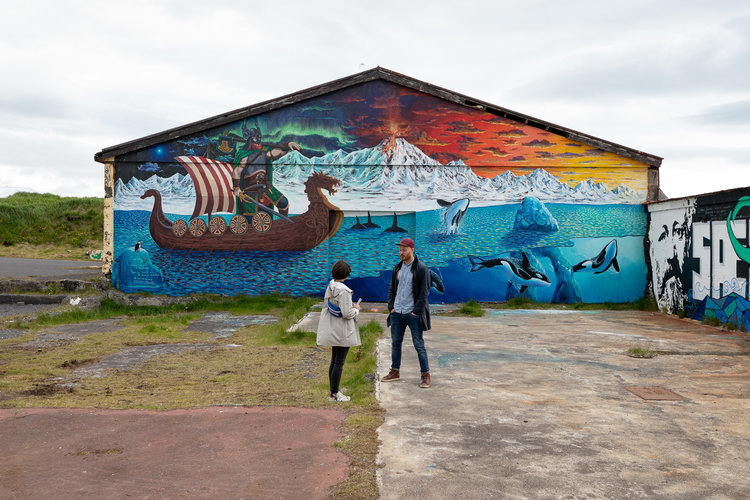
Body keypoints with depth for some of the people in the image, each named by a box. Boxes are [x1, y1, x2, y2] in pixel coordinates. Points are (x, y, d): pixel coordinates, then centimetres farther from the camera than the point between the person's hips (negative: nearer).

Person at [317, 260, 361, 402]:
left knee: (334, 361, 15)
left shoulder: (330, 287, 4)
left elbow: (326, 306, 14)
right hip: (343, 331, -9)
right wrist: (356, 309, -5)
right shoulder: (343, 290, -23)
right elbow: (347, 313, -24)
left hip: (333, 330, 9)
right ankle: (334, 394, 6)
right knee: (339, 362, -1)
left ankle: (333, 392, 23)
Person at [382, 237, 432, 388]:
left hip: (412, 313, -6)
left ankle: (425, 374, 7)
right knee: (395, 342, 12)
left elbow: (424, 292, -10)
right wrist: (391, 307, 6)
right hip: (397, 313, 6)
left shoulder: (421, 269, -8)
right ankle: (395, 372, 24)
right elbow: (392, 289, 16)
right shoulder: (397, 268, 11)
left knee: (419, 344, -2)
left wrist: (416, 311, -13)